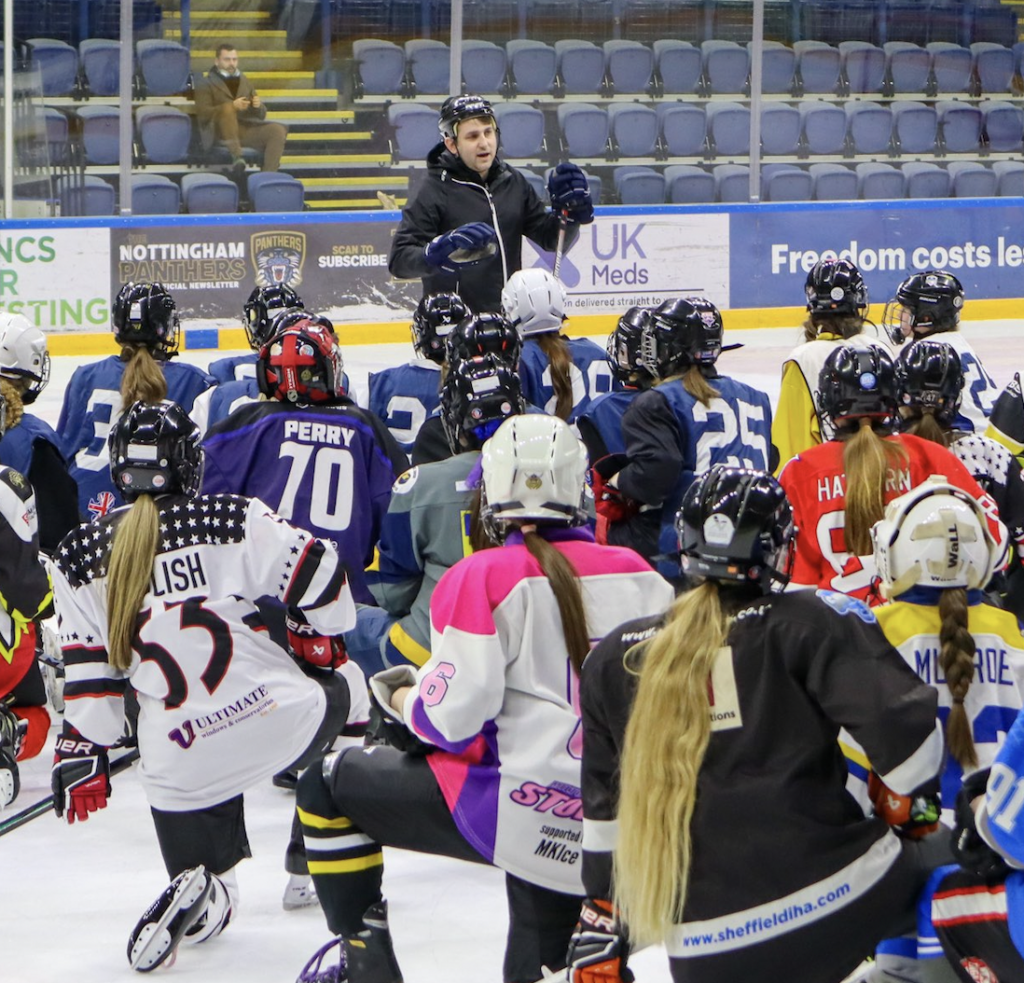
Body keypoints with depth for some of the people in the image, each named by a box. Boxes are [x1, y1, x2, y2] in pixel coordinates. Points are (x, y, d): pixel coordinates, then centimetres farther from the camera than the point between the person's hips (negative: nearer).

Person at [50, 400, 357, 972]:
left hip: (180, 767, 2)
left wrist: (82, 753, 17)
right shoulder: (234, 521, -5)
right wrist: (319, 640, 17)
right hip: (285, 721, -2)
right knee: (336, 694, 32)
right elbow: (317, 575, -2)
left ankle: (198, 897, 0)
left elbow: (90, 667, 7)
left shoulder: (81, 555, 4)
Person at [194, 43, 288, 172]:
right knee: (227, 108, -35)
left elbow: (261, 115, 20)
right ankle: (236, 155, -42)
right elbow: (202, 114, -8)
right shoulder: (206, 83, 9)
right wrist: (233, 106, -20)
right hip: (219, 132, -4)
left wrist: (258, 106, -5)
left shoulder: (244, 82, 23)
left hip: (246, 129, 4)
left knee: (278, 130, -21)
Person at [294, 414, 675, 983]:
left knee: (328, 790, 14)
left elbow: (451, 717, -14)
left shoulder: (483, 579, -8)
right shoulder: (637, 576, 6)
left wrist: (402, 699, 8)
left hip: (513, 808, -5)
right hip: (616, 831, 6)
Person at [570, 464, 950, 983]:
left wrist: (599, 926, 27)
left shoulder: (614, 658, 11)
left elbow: (605, 806, 18)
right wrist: (911, 810, 7)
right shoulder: (810, 623, -3)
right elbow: (903, 717, -12)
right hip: (841, 897, -3)